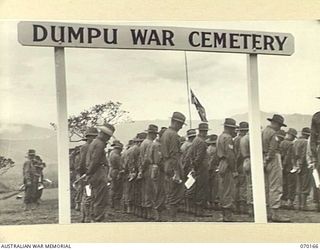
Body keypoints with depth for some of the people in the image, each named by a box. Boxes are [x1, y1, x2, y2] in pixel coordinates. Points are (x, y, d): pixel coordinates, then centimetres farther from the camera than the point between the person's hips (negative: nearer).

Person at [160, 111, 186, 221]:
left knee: (170, 194, 12)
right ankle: (172, 217, -7)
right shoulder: (173, 135, -13)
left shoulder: (165, 133, 17)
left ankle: (171, 217, 14)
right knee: (177, 194, -7)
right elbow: (174, 155, -19)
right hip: (173, 168, -10)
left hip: (166, 168, 10)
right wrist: (177, 172, -20)